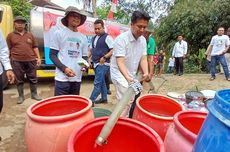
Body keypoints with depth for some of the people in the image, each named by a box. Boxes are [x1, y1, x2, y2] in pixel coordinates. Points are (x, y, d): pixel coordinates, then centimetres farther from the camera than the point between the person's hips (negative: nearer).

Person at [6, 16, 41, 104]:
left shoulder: (30, 35, 12)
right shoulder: (10, 35, 6)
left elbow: (35, 47, 10)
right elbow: (8, 49, 6)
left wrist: (38, 58, 2)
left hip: (30, 60, 2)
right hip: (17, 61, -1)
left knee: (33, 78, 8)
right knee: (19, 80, 7)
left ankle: (34, 94, 22)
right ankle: (21, 96, 20)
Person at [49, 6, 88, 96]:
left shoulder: (83, 37, 14)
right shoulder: (59, 33, 2)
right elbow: (52, 55, -1)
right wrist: (64, 68, -15)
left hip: (77, 78, 4)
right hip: (62, 78, -4)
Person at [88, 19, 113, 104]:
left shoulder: (107, 37, -9)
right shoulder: (94, 38, 15)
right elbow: (91, 50, 22)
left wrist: (105, 57, -21)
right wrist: (89, 58, 8)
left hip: (103, 64, -8)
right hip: (96, 64, 8)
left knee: (97, 83, -7)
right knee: (102, 82, 16)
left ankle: (91, 100, 0)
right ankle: (104, 98, 28)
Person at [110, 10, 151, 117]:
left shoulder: (143, 40, 2)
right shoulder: (121, 39, -19)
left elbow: (143, 58, 1)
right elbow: (120, 62, -25)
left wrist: (146, 73, -17)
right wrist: (128, 78, -37)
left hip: (132, 76, 7)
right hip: (120, 74, -7)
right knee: (127, 102, -15)